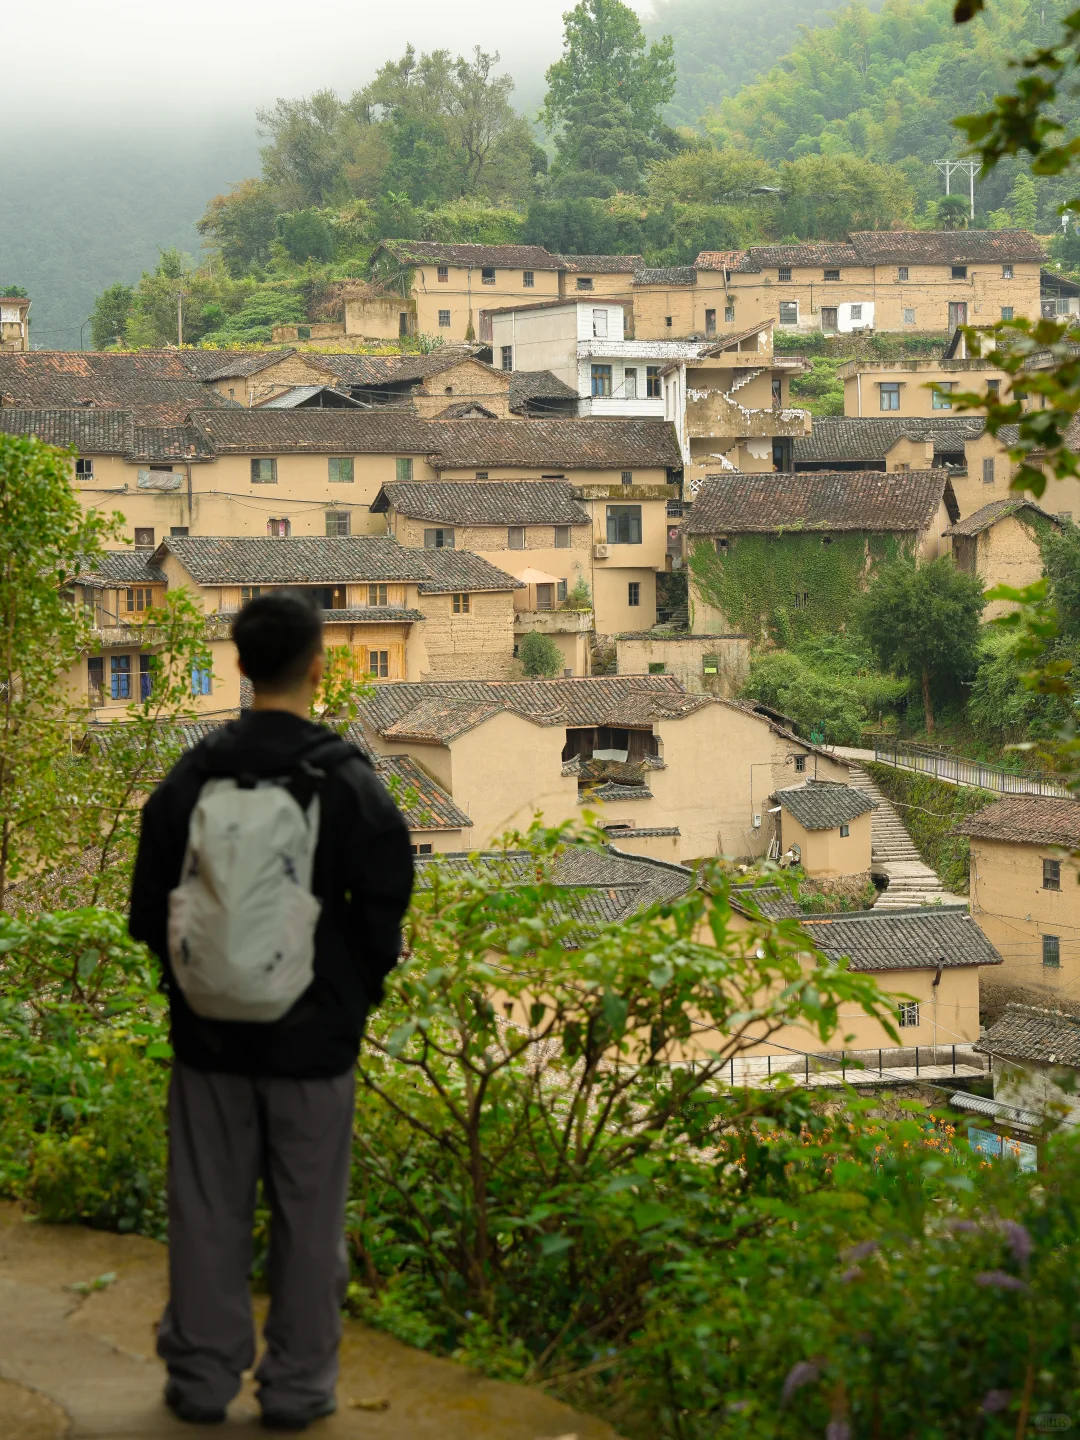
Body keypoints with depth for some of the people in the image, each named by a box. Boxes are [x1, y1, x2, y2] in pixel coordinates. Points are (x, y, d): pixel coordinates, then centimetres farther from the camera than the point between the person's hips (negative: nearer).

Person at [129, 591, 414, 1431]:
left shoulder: (190, 779, -3)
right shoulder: (349, 785, -10)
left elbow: (149, 910, 2)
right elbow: (383, 912, -6)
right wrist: (356, 994, 11)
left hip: (210, 1036, 2)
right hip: (314, 1040, -2)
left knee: (210, 1209, 11)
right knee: (309, 1214, 8)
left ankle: (203, 1375, 18)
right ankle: (298, 1384, 13)